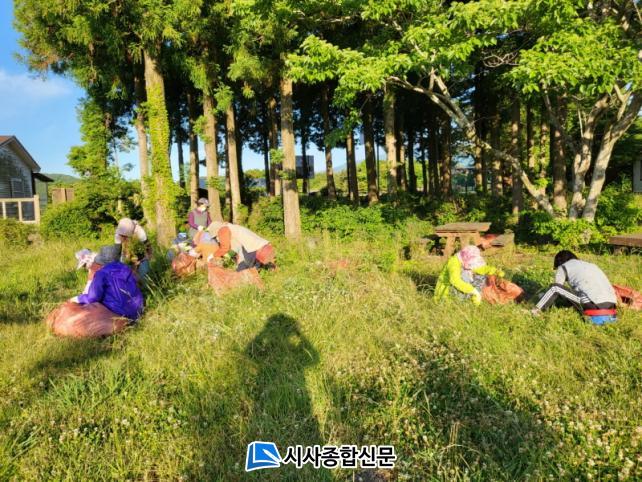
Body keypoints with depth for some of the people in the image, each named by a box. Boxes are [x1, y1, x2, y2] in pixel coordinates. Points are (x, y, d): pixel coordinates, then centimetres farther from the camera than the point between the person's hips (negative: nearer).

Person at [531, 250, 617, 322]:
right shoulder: (590, 265, 33)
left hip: (594, 305, -7)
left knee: (555, 288, 3)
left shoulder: (563, 267, 13)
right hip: (611, 305, 7)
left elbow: (556, 289, 10)